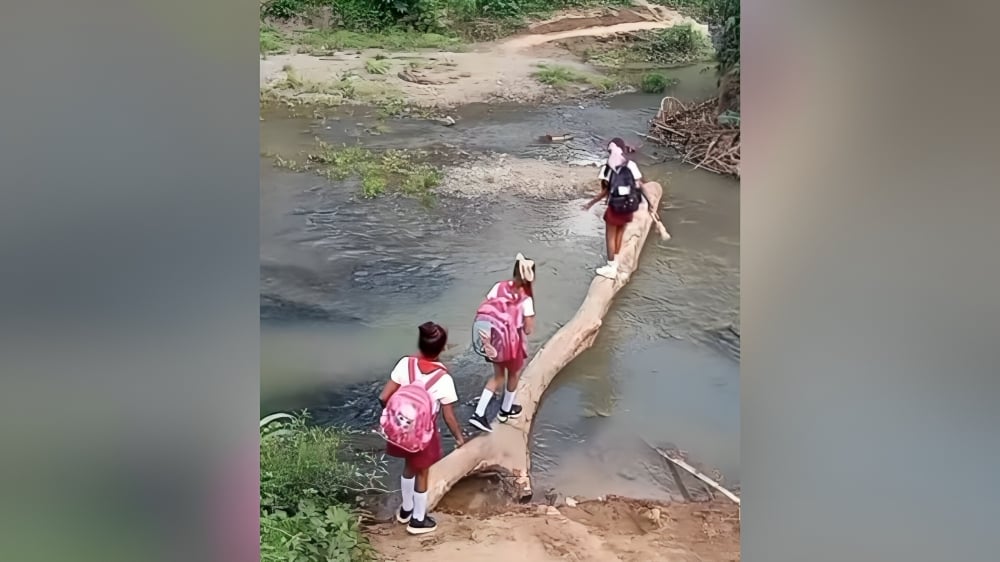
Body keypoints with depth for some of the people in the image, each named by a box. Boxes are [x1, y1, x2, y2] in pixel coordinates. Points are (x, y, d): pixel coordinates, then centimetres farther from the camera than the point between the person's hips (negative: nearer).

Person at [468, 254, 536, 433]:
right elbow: (528, 330, -15)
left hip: (493, 339, 4)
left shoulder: (499, 287, -7)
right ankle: (506, 410, 44)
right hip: (512, 342, -4)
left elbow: (482, 312, -9)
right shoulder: (526, 299, -19)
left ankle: (478, 414, 15)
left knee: (498, 375, 24)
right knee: (514, 374, 26)